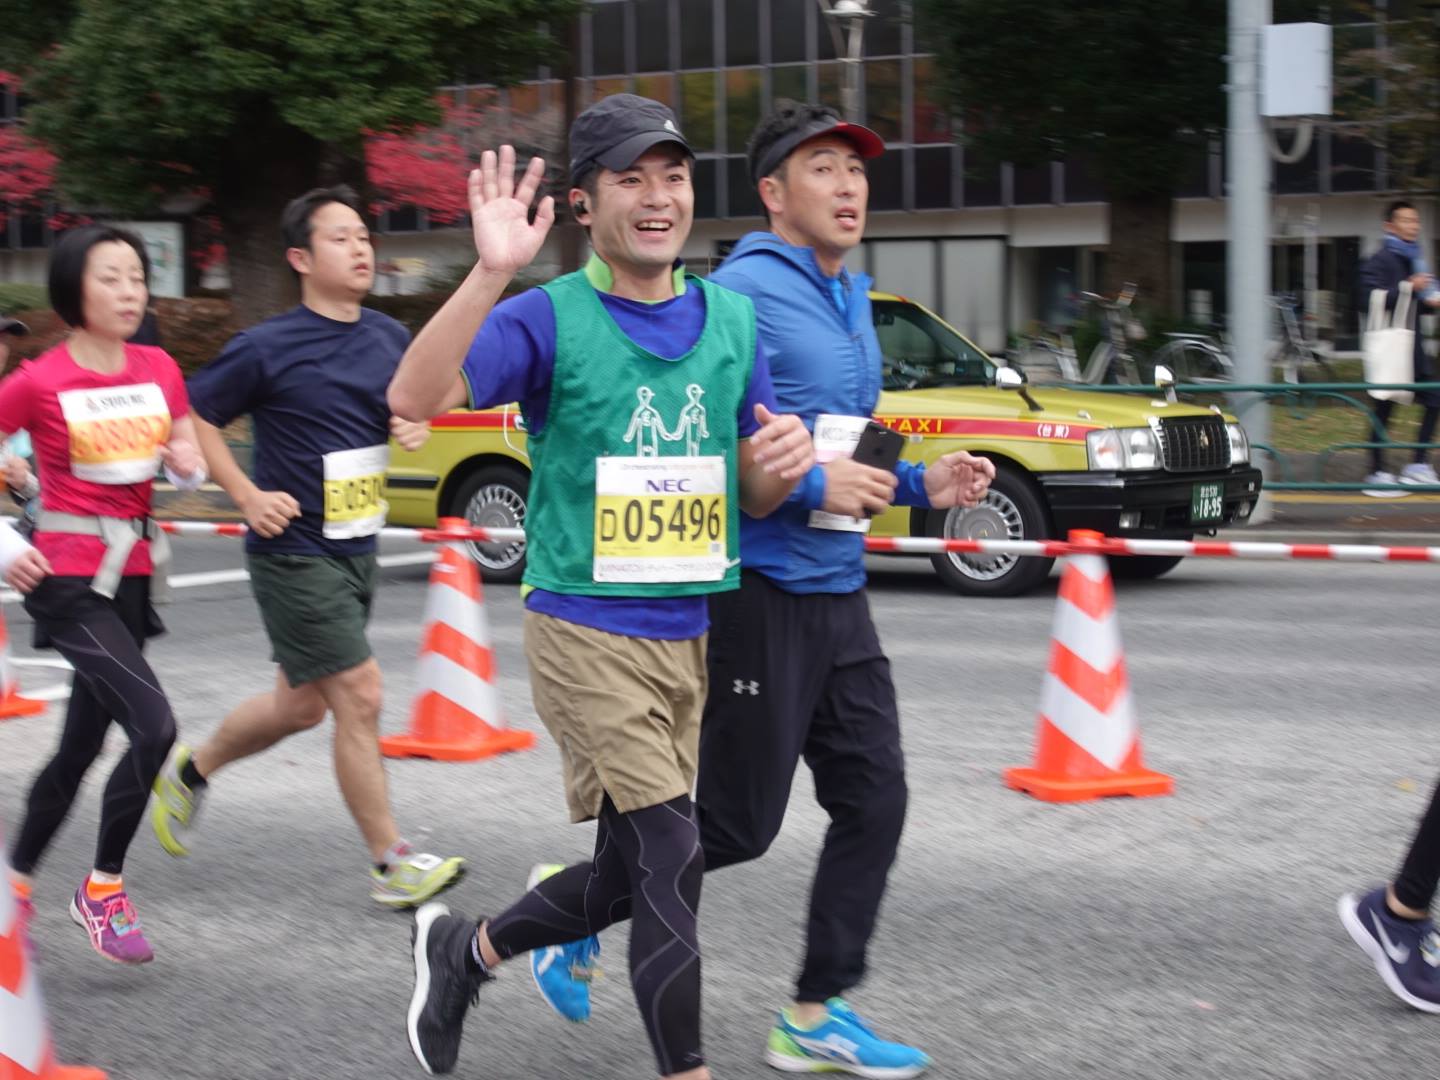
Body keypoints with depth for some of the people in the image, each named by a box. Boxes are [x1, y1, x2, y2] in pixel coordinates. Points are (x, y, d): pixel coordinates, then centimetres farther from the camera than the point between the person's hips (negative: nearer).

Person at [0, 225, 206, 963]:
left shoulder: (160, 370, 6)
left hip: (132, 579, 6)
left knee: (81, 746, 13)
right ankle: (103, 891, -3)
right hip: (68, 580, -6)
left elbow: (189, 468, 15)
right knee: (154, 726, -19)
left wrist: (188, 465, -7)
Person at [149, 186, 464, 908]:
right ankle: (391, 865, 3)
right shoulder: (268, 348, -13)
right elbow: (193, 417, -7)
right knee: (359, 698, -8)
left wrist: (415, 425, -2)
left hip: (355, 548, 7)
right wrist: (248, 496, -14)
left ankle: (190, 773, 41)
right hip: (294, 551, -7)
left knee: (302, 703, 17)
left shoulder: (389, 338, 5)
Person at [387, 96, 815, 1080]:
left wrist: (782, 465, -10)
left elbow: (751, 496, 14)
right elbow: (414, 399, -24)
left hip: (693, 633, 6)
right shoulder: (550, 319, -8)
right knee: (672, 862, -12)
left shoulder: (732, 318, 8)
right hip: (587, 630, -6)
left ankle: (467, 951, 38)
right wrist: (490, 274, -35)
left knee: (628, 878, 13)